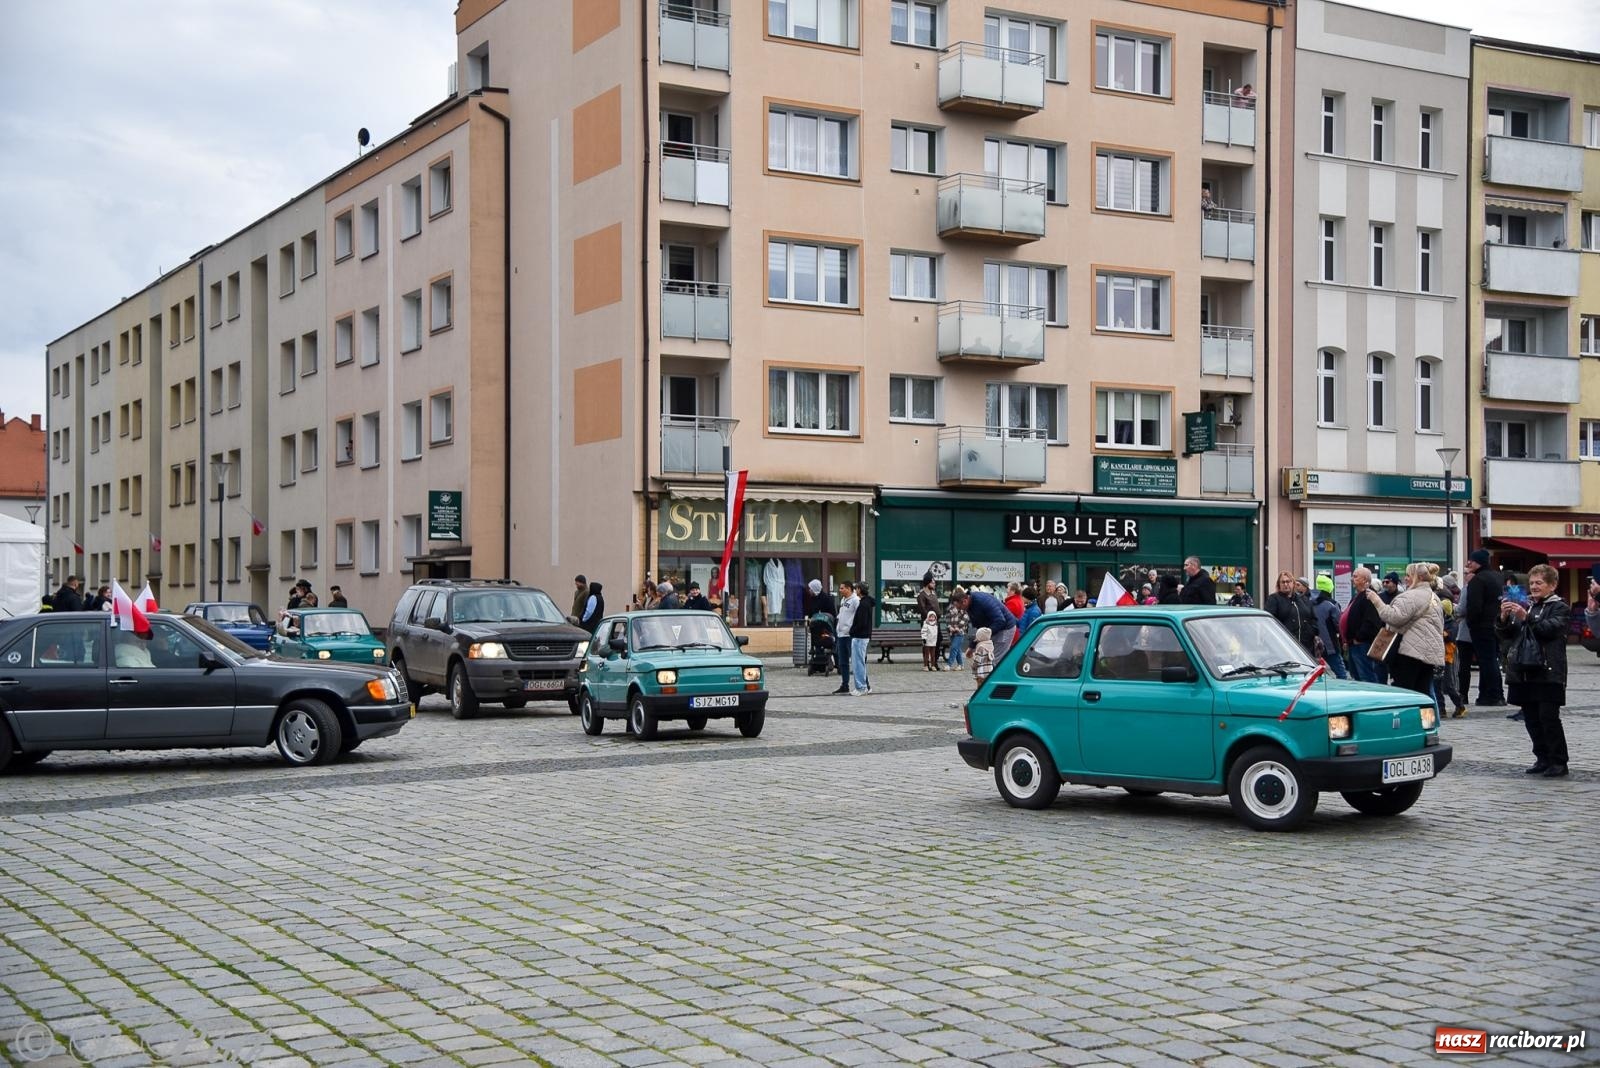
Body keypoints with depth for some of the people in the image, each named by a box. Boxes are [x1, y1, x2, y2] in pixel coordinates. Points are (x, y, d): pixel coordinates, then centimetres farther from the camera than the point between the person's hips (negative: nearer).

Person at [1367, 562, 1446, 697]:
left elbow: (1394, 617, -22)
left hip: (1412, 651, -9)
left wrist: (1377, 601, -17)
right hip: (1430, 653, 10)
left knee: (1401, 692, -7)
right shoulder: (1433, 597, 22)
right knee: (1424, 693, 8)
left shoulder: (1412, 596, -11)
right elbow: (1440, 626, 27)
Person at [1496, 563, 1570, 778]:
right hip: (1524, 671, 6)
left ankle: (1558, 762, 1)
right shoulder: (1524, 606, 16)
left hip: (1548, 673, -6)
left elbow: (1551, 628, -17)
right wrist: (1504, 618, -7)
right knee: (1531, 719, 8)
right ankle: (1543, 759, 17)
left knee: (1549, 717, -7)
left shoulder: (1559, 607, 0)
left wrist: (1526, 618, -28)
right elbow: (1505, 635, 12)